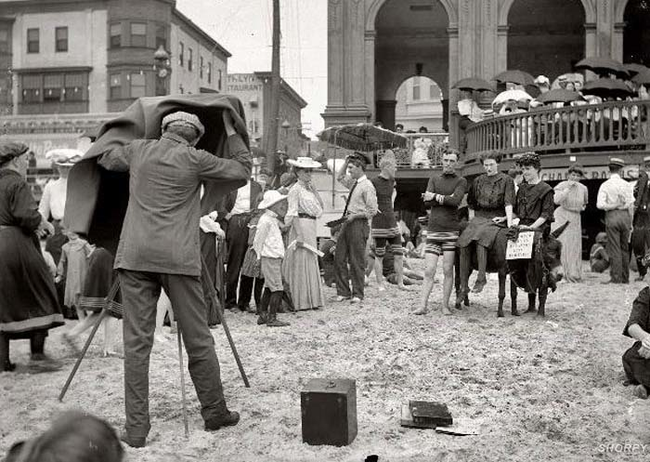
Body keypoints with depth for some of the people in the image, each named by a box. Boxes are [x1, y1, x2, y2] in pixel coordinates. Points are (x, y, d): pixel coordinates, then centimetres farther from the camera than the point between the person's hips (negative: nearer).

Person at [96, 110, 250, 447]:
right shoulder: (194, 159, 2)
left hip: (135, 256, 3)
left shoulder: (138, 150, 12)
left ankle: (136, 428, 2)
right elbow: (242, 171, 12)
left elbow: (103, 159, 32)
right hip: (178, 258, -2)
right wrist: (230, 130, 21)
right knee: (198, 340, 8)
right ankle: (215, 413, 22)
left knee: (136, 341, 3)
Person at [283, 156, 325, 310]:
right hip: (301, 226, -9)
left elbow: (320, 205, 11)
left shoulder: (310, 188, 16)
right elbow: (293, 214, -15)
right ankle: (301, 301, 2)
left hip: (311, 226, 9)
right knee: (301, 263, -4)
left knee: (311, 262, 13)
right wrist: (299, 235, -21)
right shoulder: (296, 190, -10)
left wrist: (313, 188, 4)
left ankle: (311, 299, 21)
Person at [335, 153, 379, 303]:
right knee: (339, 258, 7)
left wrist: (355, 215, -17)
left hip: (359, 224, -8)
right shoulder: (353, 183, 12)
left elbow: (373, 211, -14)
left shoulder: (367, 186, -12)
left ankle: (358, 294, 8)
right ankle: (343, 292, 15)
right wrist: (346, 161, 19)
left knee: (357, 261, -2)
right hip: (347, 223, 8)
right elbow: (340, 178, 32)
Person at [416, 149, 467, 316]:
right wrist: (445, 198, -7)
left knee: (448, 270, 0)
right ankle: (423, 305, -1)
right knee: (429, 270, -2)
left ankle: (445, 305, 8)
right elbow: (427, 202, 3)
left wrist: (435, 196, -7)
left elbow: (455, 201, -12)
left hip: (451, 229, -2)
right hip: (433, 229, 2)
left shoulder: (461, 181, 7)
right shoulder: (434, 178, 16)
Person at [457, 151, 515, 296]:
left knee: (480, 239, -34)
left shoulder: (506, 180, 6)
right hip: (478, 217, 4)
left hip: (496, 219, -4)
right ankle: (463, 285, -17)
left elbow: (508, 203, -5)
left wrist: (509, 222, -16)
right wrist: (471, 220, 15)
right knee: (464, 244, -20)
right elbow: (471, 203, 24)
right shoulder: (478, 181, 17)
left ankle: (481, 278, -28)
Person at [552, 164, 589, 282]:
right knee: (561, 246, -13)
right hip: (561, 217, -5)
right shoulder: (562, 186, -7)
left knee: (575, 247, 5)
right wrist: (568, 188, -23)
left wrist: (583, 207, 11)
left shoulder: (583, 188, 7)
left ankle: (573, 274, 12)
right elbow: (557, 200, -24)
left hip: (575, 219, 5)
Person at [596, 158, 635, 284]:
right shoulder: (626, 184, 3)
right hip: (625, 215, 3)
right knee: (625, 248, 11)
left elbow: (600, 205, -14)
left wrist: (613, 206, -2)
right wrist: (630, 222, 12)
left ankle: (616, 278, -3)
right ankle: (625, 278, 15)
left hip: (612, 216, -3)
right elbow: (631, 205, 5)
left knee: (614, 249, -1)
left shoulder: (605, 185, -5)